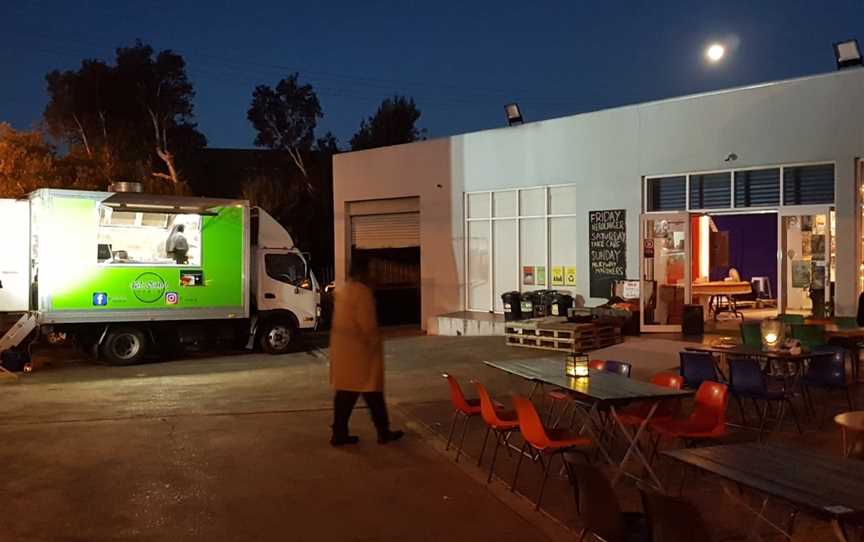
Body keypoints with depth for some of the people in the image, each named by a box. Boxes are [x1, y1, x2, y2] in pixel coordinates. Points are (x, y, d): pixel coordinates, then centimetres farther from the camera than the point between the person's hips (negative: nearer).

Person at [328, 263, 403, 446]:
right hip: (359, 349, -8)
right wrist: (374, 342, -8)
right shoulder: (362, 292, -15)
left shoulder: (342, 292, 13)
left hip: (342, 349, 8)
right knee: (371, 392, 1)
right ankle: (383, 432, 10)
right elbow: (366, 322, -20)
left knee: (345, 391, 10)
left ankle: (339, 434, 10)